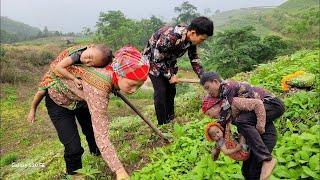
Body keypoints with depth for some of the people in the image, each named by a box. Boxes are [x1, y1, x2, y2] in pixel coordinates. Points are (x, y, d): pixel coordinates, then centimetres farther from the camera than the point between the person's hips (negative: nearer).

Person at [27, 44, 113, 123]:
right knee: (42, 91, -1)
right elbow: (58, 68, -49)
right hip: (56, 72, -3)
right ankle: (32, 109, 28)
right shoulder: (77, 54, -45)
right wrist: (74, 78, -52)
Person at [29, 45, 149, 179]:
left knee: (93, 129, 15)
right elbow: (101, 134, -46)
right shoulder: (98, 88, -45)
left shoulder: (114, 72, -25)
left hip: (79, 96, 7)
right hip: (58, 98, -6)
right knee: (73, 147, -10)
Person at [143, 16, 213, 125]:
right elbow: (157, 59, -29)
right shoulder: (170, 36, -39)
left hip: (168, 61, 7)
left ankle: (171, 121, 19)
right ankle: (162, 124, -4)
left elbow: (194, 59, -1)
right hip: (152, 59, -7)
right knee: (161, 90, -15)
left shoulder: (191, 39, -15)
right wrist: (170, 76, -21)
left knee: (171, 89, 6)